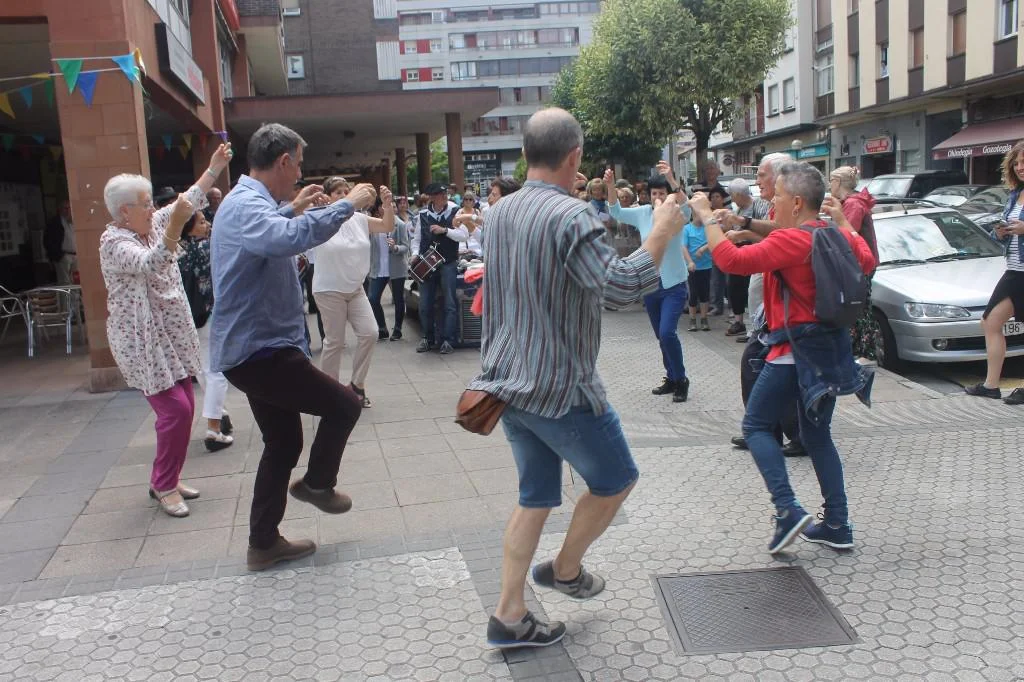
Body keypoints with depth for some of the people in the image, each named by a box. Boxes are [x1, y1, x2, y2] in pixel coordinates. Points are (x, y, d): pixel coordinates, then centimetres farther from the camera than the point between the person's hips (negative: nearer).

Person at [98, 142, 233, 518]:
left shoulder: (153, 225, 8)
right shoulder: (114, 241, -16)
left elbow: (190, 201, 14)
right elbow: (150, 264, -34)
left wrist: (215, 168, 8)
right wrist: (175, 226, -48)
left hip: (171, 336, 9)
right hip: (143, 342, -9)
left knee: (184, 406, 10)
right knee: (175, 409, -12)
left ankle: (167, 478, 22)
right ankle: (163, 485, 3)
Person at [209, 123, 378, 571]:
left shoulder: (242, 201, 14)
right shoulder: (246, 206, -21)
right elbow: (291, 238, -43)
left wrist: (292, 207, 34)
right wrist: (347, 204, -31)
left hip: (254, 349, 11)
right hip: (260, 352, -11)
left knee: (284, 443, 17)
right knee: (345, 404, 0)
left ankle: (264, 543, 25)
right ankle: (317, 483, 20)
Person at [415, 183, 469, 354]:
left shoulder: (454, 212, -3)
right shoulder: (423, 215, 5)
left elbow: (465, 236, -9)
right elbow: (418, 239, 14)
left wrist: (444, 230, -17)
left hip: (448, 264, -3)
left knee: (449, 304, -2)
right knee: (425, 304, 5)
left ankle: (447, 340, 4)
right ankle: (427, 338, 19)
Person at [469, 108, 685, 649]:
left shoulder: (499, 213, 8)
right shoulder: (570, 215, -20)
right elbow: (620, 286, -29)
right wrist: (662, 233, -16)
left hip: (508, 381, 8)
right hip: (560, 387, -8)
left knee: (535, 496, 17)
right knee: (616, 479, 16)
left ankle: (508, 616, 20)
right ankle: (565, 569, 31)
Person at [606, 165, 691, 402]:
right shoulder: (642, 213, 3)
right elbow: (616, 213, -1)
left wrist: (671, 178, -45)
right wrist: (610, 186, -18)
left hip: (674, 284, -5)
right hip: (650, 283, 5)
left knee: (667, 332, -17)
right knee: (661, 336, 13)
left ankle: (681, 380, 0)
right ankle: (672, 379, 28)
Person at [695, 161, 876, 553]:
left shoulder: (791, 240, -18)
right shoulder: (838, 235, 8)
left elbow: (732, 260, -26)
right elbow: (867, 262, 27)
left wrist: (707, 217, -15)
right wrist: (844, 223, 33)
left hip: (797, 348, -8)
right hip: (831, 346, 9)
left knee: (756, 426, 5)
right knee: (817, 434, 18)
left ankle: (787, 511, -8)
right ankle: (837, 525, 18)